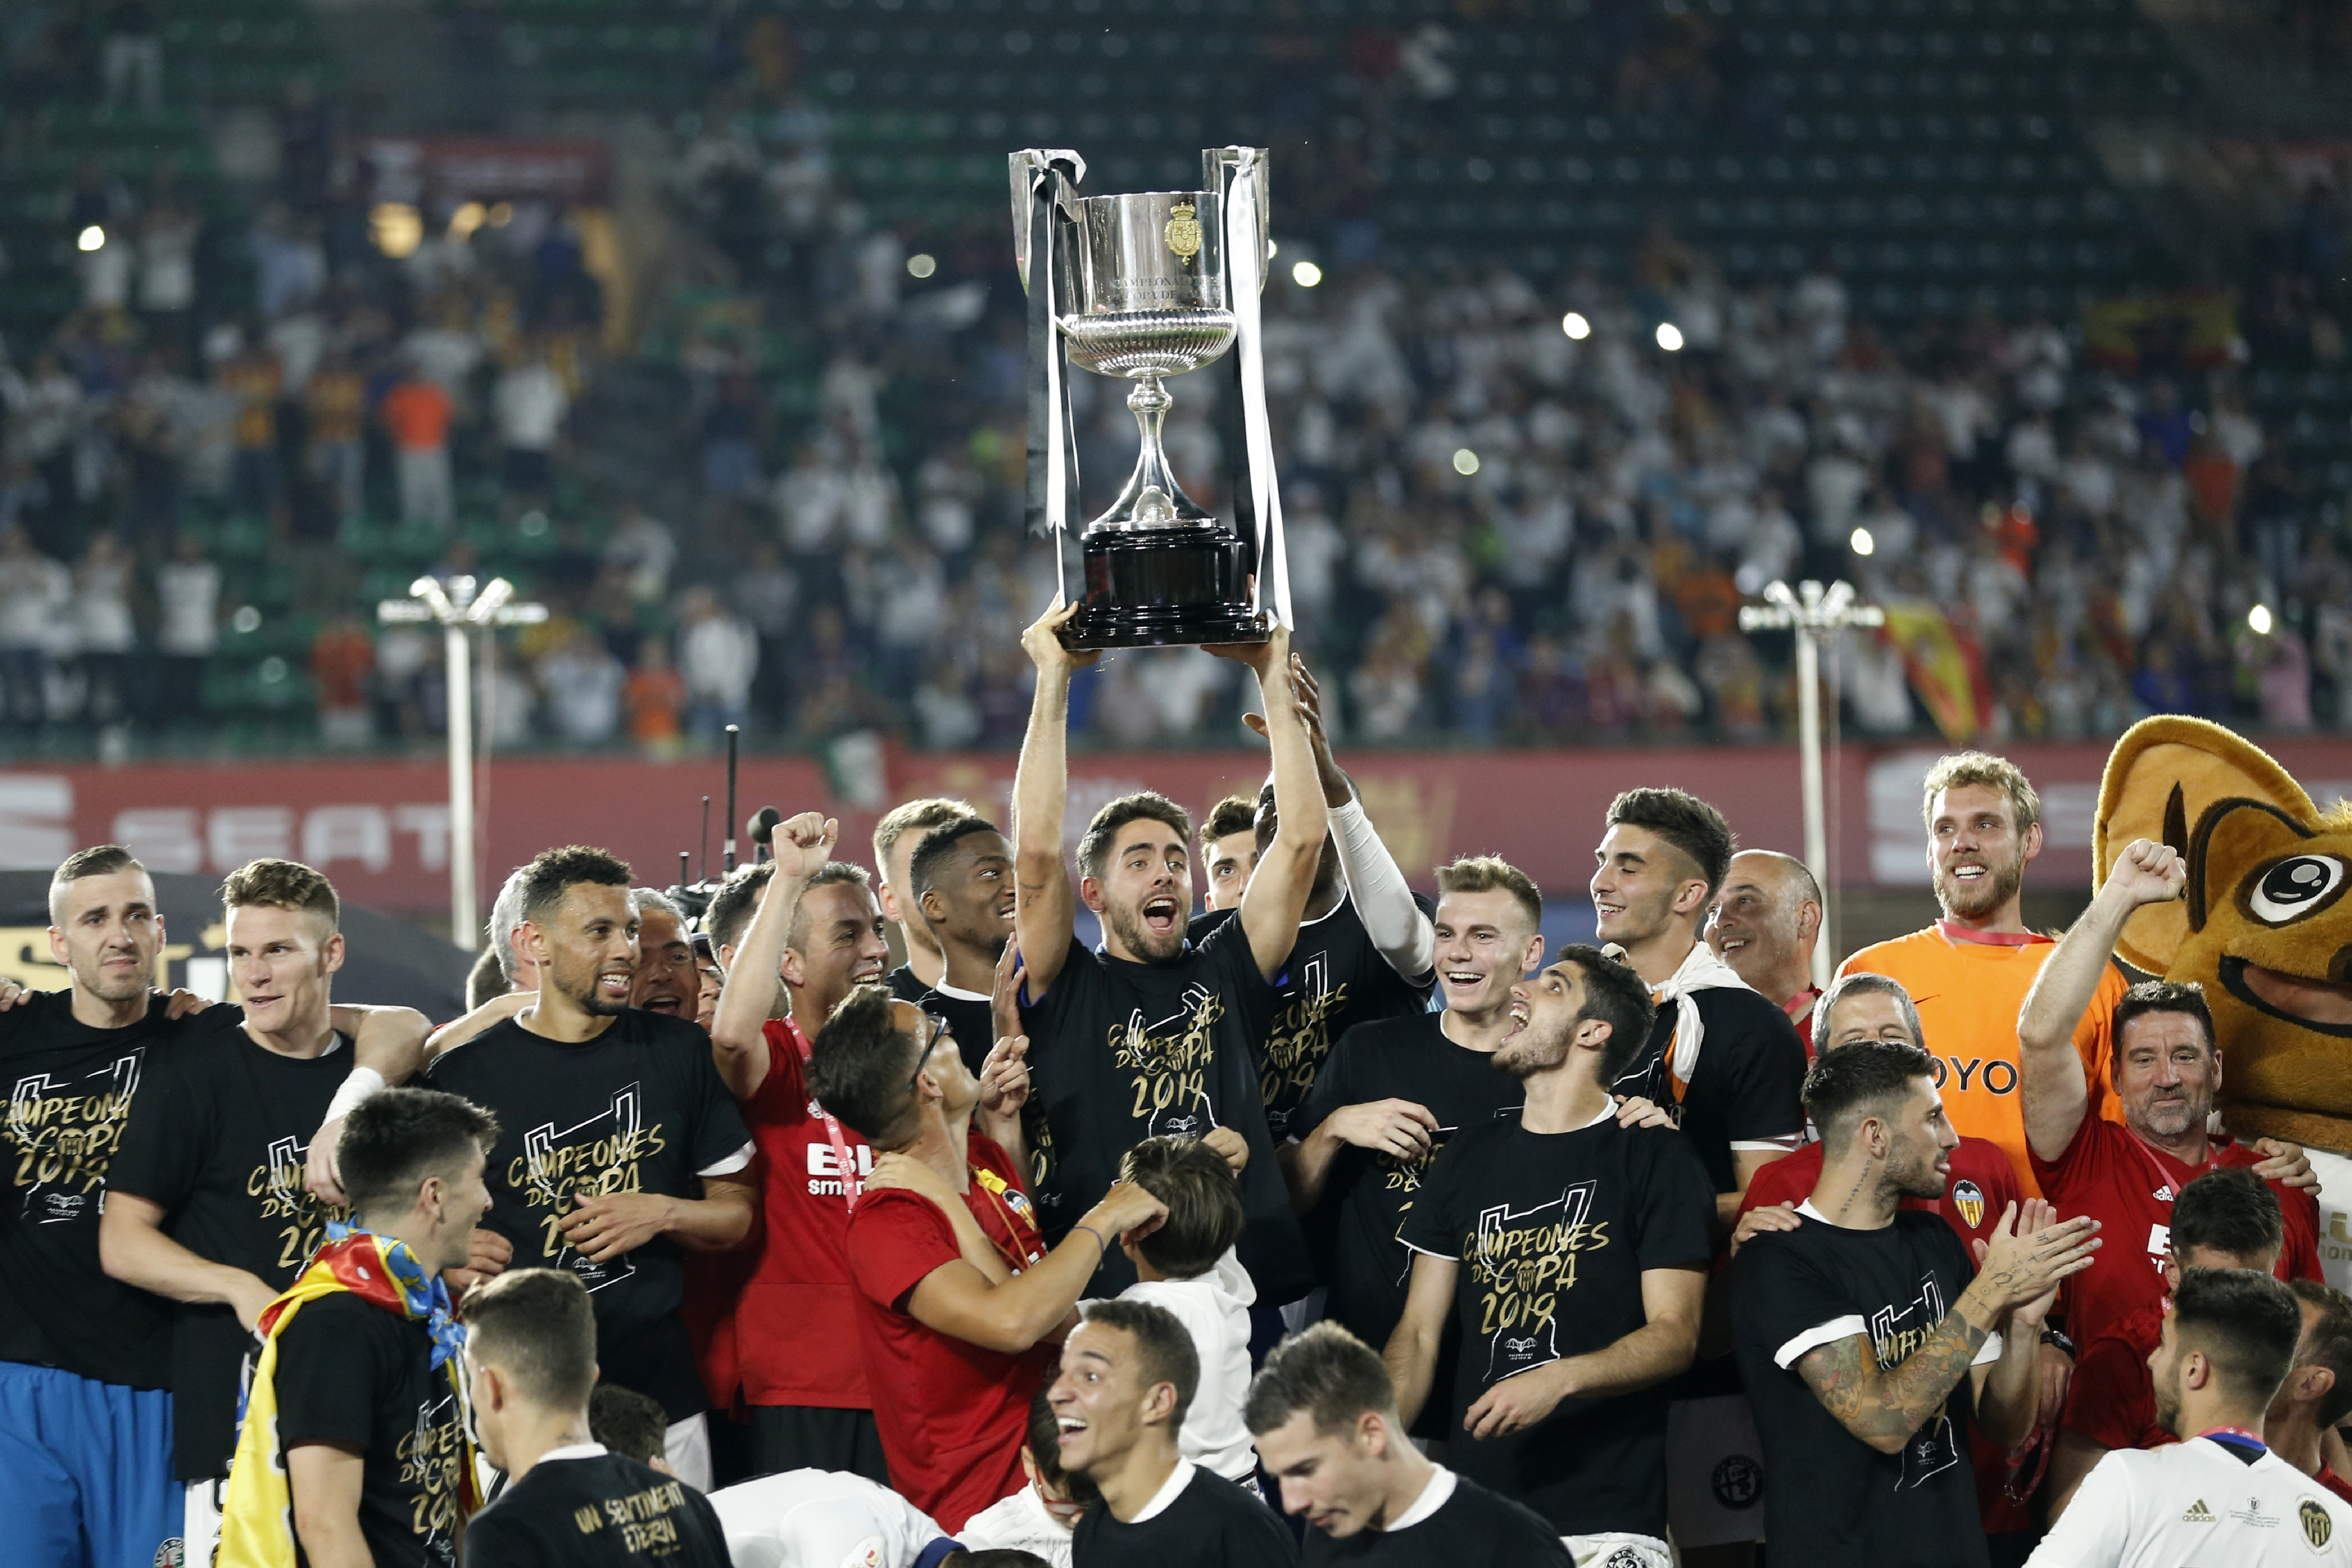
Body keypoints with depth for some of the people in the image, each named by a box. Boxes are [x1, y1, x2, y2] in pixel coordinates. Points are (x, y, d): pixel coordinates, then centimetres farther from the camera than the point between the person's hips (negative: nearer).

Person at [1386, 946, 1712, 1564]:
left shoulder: (1656, 1158, -1)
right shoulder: (1470, 1158, 14)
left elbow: (1675, 1334, -7)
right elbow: (1418, 1333, 13)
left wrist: (1559, 1379, -23)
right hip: (1475, 1507, 4)